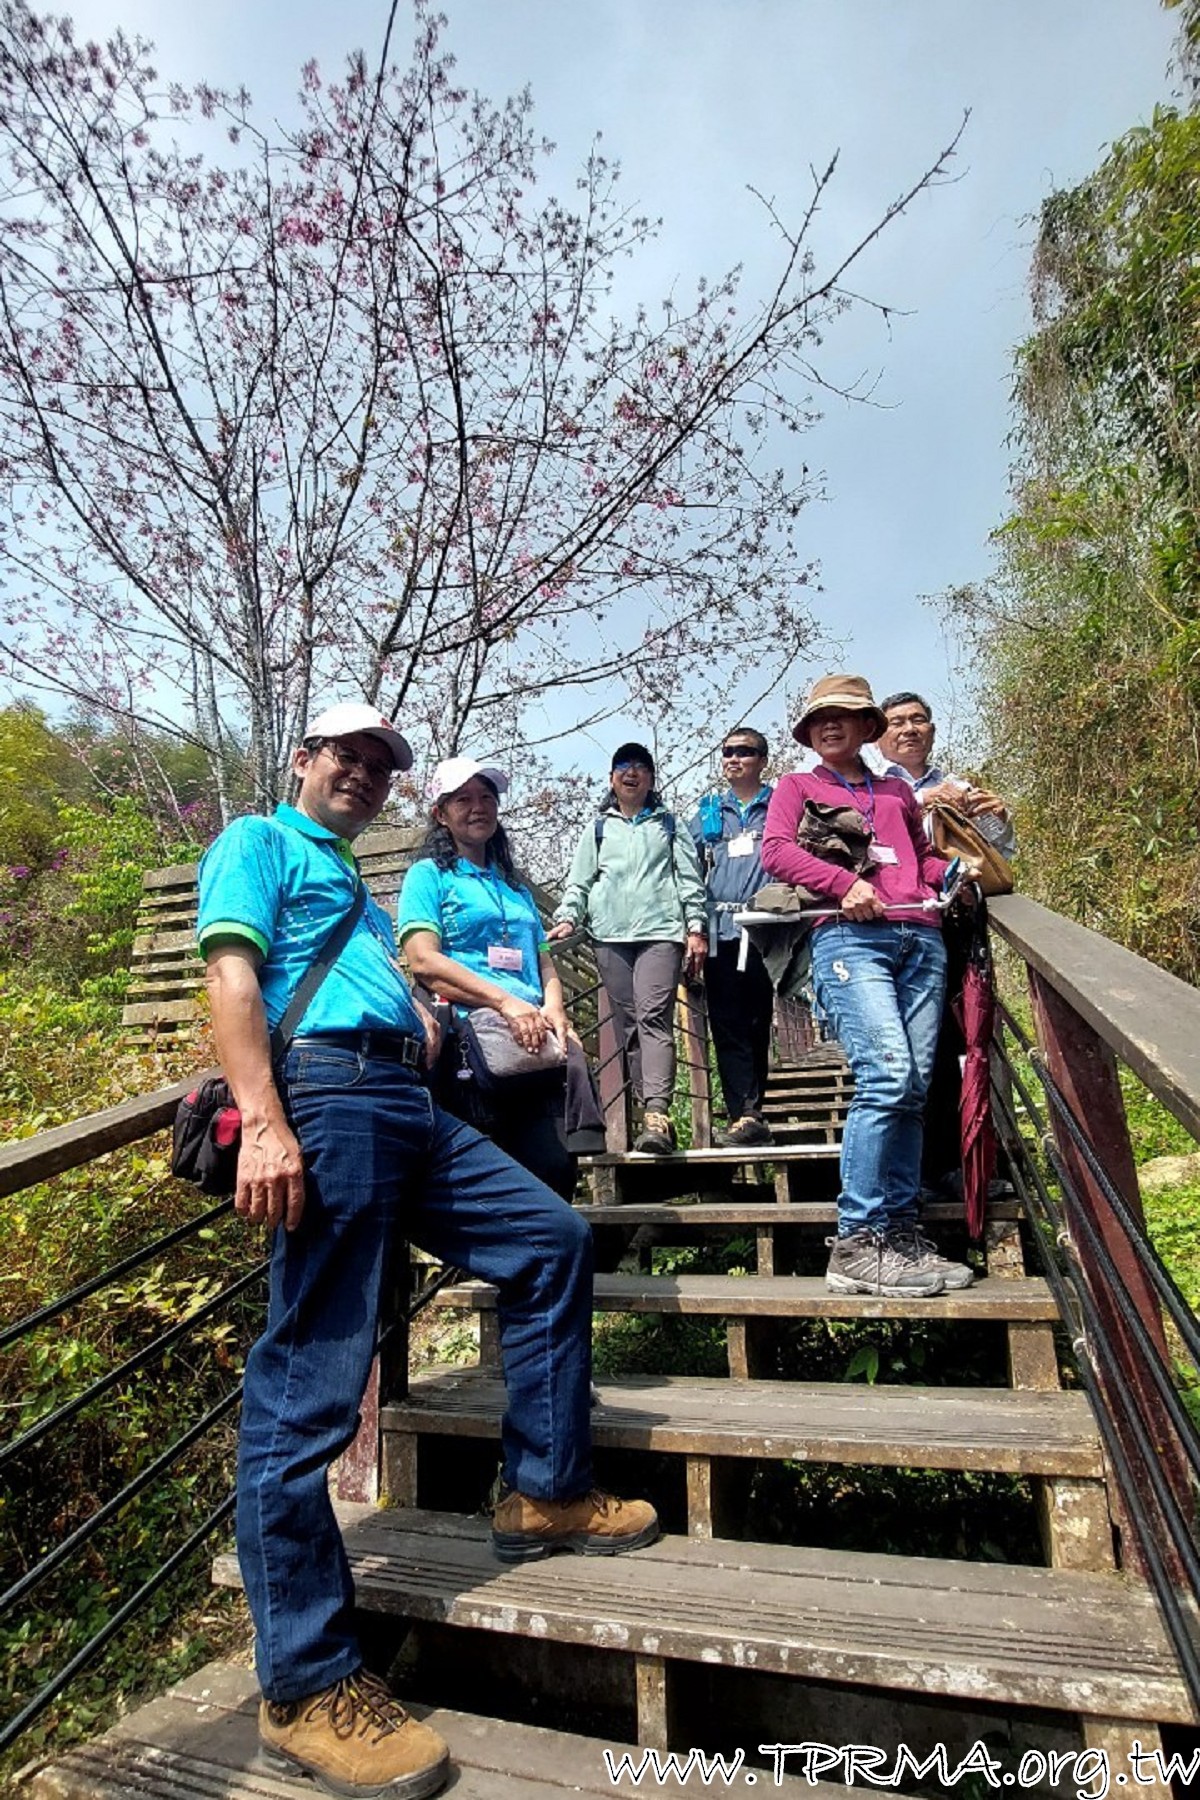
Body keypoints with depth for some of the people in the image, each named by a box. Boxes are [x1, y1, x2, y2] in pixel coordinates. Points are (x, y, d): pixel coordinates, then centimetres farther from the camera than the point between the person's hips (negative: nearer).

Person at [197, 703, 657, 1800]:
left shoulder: (352, 883, 32)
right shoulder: (259, 843, 6)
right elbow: (233, 981, -10)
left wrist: (417, 1014, 15)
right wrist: (262, 1125, -21)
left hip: (410, 1109, 10)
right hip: (328, 1094, -10)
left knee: (554, 1238, 10)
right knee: (308, 1391, -7)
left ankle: (545, 1494, 19)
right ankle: (305, 1688, 4)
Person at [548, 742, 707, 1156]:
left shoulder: (669, 824, 18)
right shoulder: (598, 828, 21)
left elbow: (690, 879, 11)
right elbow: (579, 881, 16)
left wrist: (697, 928, 1)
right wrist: (568, 917, -2)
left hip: (661, 931, -3)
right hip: (611, 936, 3)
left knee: (654, 1017, -18)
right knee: (627, 1025, 0)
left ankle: (657, 1113, -29)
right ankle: (653, 1112, 5)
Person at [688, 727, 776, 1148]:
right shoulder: (706, 813, 19)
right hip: (721, 933, 2)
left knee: (758, 1025, 2)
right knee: (728, 1027, -4)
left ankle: (747, 1113, 9)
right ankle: (746, 1116, -4)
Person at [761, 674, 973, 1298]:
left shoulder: (898, 792, 31)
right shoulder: (796, 786, 18)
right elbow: (776, 850, 2)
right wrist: (845, 883, -11)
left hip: (921, 937, 5)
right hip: (849, 936, -5)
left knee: (912, 1088, -3)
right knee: (887, 1076, -20)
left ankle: (901, 1234, 4)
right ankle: (856, 1245, -15)